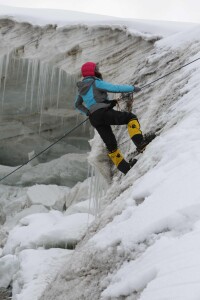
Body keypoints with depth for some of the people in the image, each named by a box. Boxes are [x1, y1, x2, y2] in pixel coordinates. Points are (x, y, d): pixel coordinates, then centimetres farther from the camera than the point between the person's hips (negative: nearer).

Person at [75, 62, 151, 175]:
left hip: (94, 119, 8)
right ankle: (140, 143, -19)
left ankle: (125, 168, 12)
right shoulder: (96, 83, -2)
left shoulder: (82, 88, 21)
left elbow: (78, 105, 33)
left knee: (111, 145, 10)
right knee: (131, 117, -1)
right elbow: (116, 88, -7)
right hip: (104, 113, -8)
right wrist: (133, 88, 4)